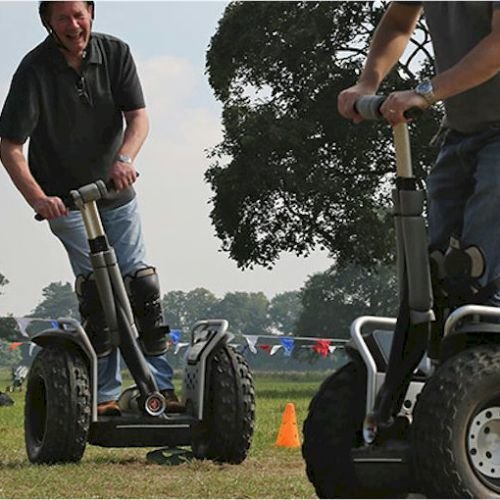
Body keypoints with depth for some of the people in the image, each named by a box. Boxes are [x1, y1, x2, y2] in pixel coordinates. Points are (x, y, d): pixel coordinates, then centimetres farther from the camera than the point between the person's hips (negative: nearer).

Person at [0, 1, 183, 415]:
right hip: (65, 201, -4)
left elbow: (138, 117, -7)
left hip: (116, 193, 4)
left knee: (141, 282, -4)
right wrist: (37, 198, -30)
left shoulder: (116, 53, -4)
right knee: (98, 287, -14)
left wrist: (125, 158, -28)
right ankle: (104, 395, -8)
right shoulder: (35, 70, -15)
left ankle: (161, 387, 1)